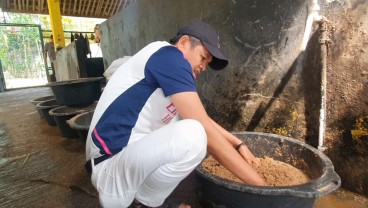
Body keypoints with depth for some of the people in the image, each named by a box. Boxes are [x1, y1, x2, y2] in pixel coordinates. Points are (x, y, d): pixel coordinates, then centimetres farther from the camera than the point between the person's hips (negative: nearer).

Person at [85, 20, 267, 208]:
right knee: (192, 135, -31)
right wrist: (258, 183, -15)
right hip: (109, 168, -10)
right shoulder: (168, 55, -15)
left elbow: (203, 121, 19)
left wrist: (238, 145, 12)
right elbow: (204, 129, -22)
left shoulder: (168, 69, 13)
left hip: (132, 155, 10)